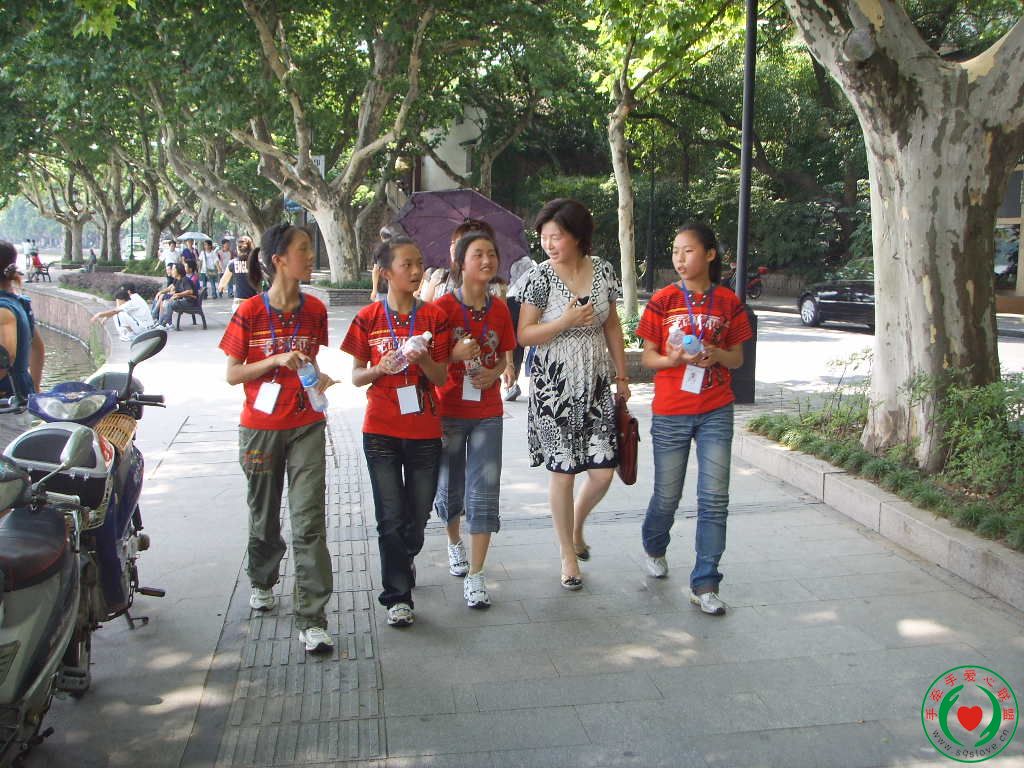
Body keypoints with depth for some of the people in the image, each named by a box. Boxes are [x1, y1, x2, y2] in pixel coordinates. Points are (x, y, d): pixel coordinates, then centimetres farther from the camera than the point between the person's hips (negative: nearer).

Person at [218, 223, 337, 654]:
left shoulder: (314, 310, 2)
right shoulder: (250, 312, -8)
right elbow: (232, 374, -6)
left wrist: (322, 379, -6)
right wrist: (276, 360, -20)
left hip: (307, 427, 1)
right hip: (261, 428, -1)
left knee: (309, 521, -7)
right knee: (264, 515, 16)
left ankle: (312, 620, -5)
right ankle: (262, 581, 45)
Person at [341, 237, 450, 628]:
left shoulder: (433, 317, 1)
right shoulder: (368, 318, -1)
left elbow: (442, 377, 1)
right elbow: (356, 376, 3)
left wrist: (423, 360, -19)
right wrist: (380, 369, -17)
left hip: (424, 430, 1)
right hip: (381, 431, -1)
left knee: (418, 514, 11)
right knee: (391, 516, 1)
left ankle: (404, 559, 41)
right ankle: (397, 595, 12)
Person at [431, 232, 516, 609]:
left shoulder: (499, 309, 1)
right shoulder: (443, 307, -9)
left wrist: (493, 374, -10)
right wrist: (457, 354, -24)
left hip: (487, 413, 2)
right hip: (448, 412, -2)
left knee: (484, 493, -5)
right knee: (450, 489, 14)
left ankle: (475, 576, 2)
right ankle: (455, 543, 44)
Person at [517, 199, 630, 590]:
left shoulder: (603, 271, 2)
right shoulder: (540, 277, -9)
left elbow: (612, 326, 12)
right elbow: (524, 335, -8)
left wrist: (621, 375, 13)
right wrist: (565, 321, -21)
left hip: (596, 384, 3)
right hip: (554, 386, -3)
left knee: (603, 471, 1)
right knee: (563, 472, 1)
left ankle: (577, 526, 32)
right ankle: (568, 555, 17)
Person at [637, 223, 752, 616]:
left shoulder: (728, 302, 2)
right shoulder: (663, 300, -2)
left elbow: (737, 358, 7)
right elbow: (648, 357, 0)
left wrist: (716, 355, -15)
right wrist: (672, 359, -20)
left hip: (715, 412, 1)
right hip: (670, 412, -1)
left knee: (714, 499, -3)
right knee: (667, 495, 11)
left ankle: (704, 584, 6)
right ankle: (654, 548, 42)